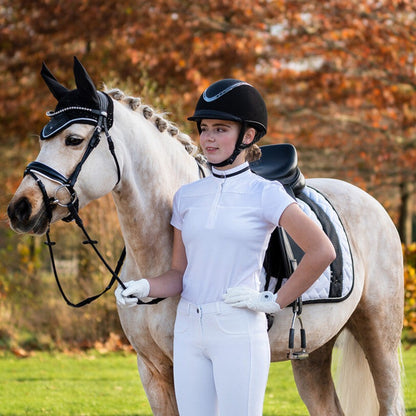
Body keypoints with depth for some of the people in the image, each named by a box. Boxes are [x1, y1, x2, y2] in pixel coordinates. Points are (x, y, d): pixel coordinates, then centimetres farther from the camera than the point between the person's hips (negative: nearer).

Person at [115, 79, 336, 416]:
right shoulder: (187, 197, 11)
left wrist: (275, 302, -8)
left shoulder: (264, 194, -4)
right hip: (188, 327, 5)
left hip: (238, 328, -5)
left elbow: (322, 251, -9)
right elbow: (179, 273, 13)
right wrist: (143, 287, -7)